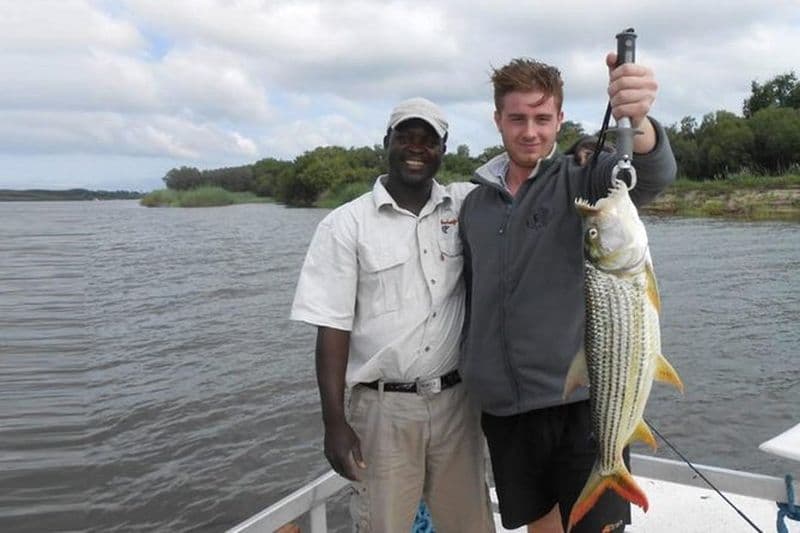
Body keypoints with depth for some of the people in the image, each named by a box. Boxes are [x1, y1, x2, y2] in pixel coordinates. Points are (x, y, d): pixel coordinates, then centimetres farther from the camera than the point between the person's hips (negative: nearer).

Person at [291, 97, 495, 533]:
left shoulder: (465, 206, 4)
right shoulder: (346, 224, -4)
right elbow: (332, 327, -6)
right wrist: (334, 422, -9)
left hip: (457, 400, 3)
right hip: (383, 407, -3)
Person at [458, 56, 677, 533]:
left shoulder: (583, 182, -4)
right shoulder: (475, 203, 9)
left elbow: (654, 174, -25)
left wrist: (637, 118, -46)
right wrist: (471, 371, 12)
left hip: (581, 401, -4)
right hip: (502, 408, 4)